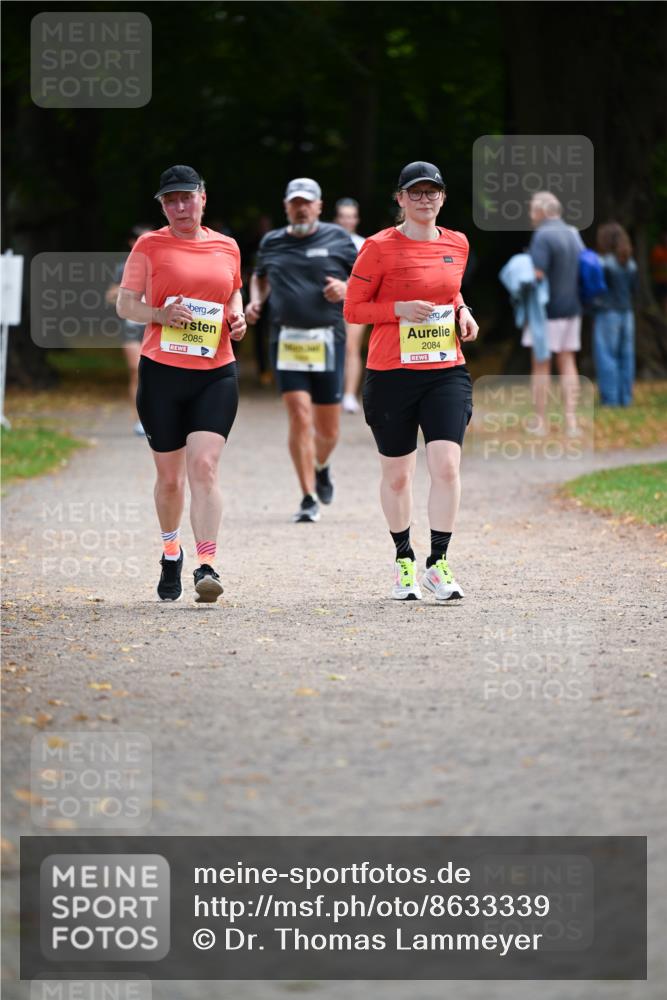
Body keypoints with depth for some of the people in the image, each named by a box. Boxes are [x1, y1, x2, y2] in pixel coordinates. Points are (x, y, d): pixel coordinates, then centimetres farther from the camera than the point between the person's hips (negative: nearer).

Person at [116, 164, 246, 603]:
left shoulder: (227, 247, 10)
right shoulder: (150, 246, 2)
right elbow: (125, 303, 4)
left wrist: (237, 316, 4)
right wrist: (161, 314, -16)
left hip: (216, 374, 1)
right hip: (162, 370, 0)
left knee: (204, 466, -15)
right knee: (169, 476, 7)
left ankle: (207, 566, -19)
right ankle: (171, 553, 32)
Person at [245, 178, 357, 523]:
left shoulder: (337, 239, 5)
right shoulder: (271, 242, 11)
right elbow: (260, 276, 29)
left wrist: (346, 288, -10)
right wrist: (255, 300, 9)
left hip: (328, 340, 0)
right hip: (287, 340, 0)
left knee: (328, 428, 4)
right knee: (300, 417, -13)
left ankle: (321, 467, 40)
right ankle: (309, 499, -7)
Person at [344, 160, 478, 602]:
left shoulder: (457, 244, 9)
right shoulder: (380, 247, -5)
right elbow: (353, 308, -2)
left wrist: (462, 311, 6)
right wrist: (400, 309, -16)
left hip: (447, 371, 2)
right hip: (392, 372, -2)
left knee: (447, 465, -14)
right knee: (397, 475, 8)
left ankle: (438, 564, -7)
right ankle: (404, 560, 28)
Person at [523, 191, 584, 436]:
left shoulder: (543, 235, -15)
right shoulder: (573, 235, 10)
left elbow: (537, 275, -21)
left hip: (547, 310, -7)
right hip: (571, 308, 7)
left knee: (541, 365, 1)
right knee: (567, 363, 8)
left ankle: (540, 422, 4)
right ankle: (571, 421, 3)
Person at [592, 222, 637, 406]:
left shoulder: (605, 264, -15)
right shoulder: (630, 265, 5)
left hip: (607, 314, -6)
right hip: (626, 314, 6)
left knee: (606, 357, -2)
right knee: (625, 357, 9)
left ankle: (610, 397, -5)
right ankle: (625, 397, 10)